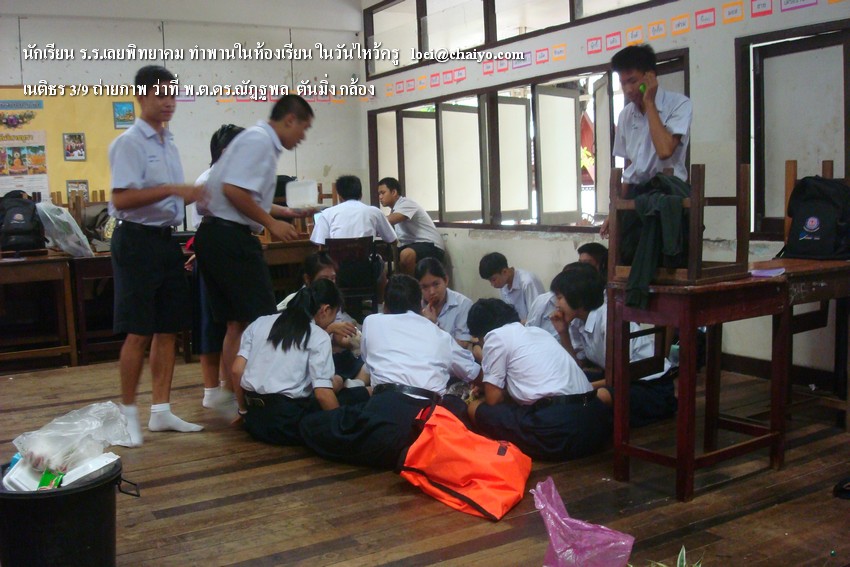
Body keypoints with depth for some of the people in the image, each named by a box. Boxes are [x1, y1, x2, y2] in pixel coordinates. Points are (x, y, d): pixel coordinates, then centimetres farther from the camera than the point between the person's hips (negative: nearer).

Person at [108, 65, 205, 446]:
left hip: (166, 240, 8)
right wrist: (171, 189, -26)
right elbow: (121, 199, -20)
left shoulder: (170, 145, 15)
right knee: (139, 332, -4)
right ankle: (128, 414, 8)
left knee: (168, 329, 9)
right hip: (137, 241, -8)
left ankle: (161, 411, 18)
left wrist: (194, 196, 7)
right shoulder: (129, 143, -10)